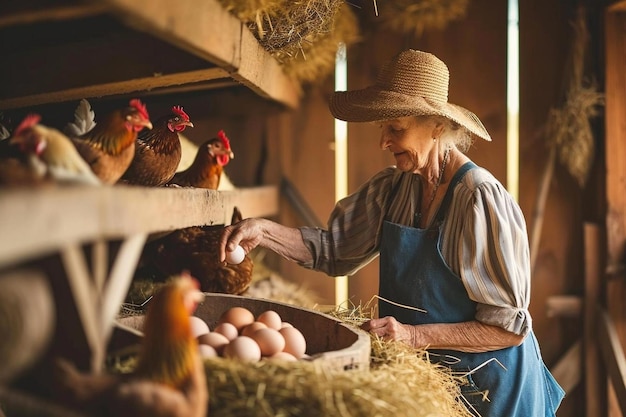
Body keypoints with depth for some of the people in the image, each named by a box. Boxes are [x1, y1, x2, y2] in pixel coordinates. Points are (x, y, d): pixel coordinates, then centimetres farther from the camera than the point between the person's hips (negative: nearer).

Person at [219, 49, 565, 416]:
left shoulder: (481, 199, -24)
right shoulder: (393, 188, -4)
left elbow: (510, 326, -22)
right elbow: (334, 248, -4)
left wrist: (415, 336, -28)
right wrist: (263, 231, -17)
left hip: (485, 385, -6)